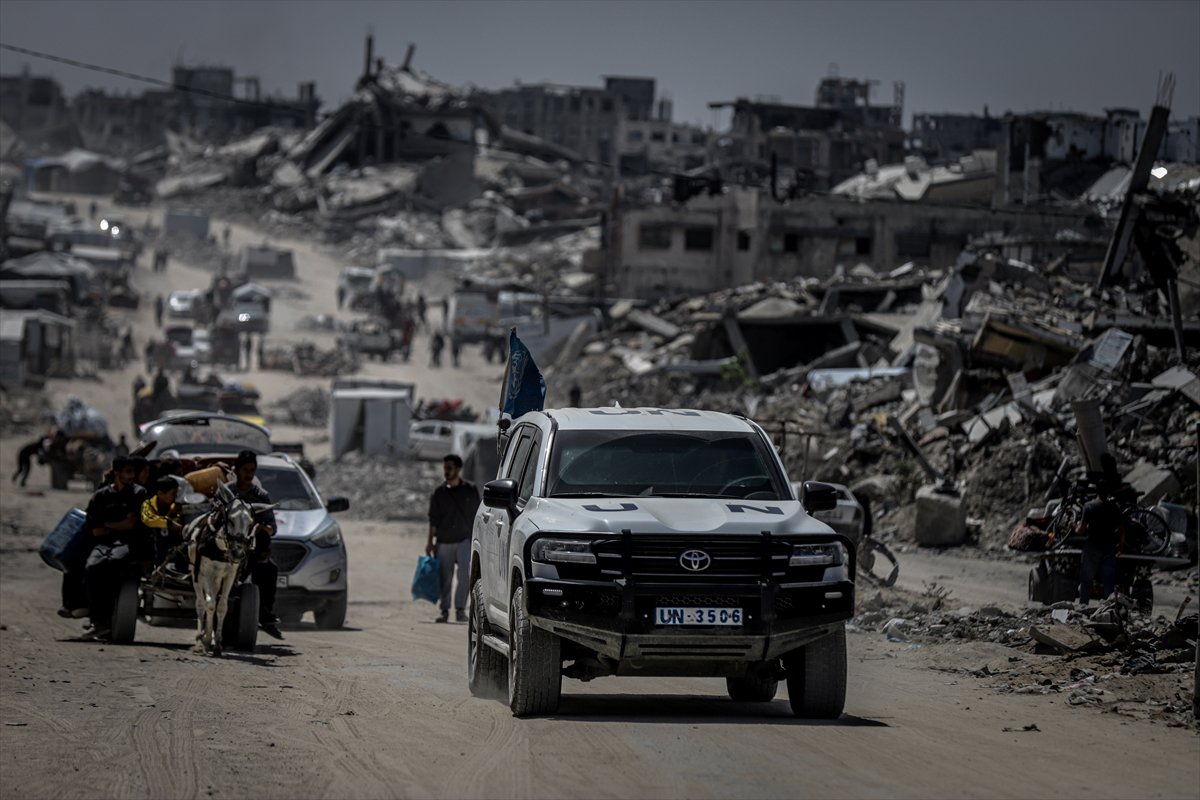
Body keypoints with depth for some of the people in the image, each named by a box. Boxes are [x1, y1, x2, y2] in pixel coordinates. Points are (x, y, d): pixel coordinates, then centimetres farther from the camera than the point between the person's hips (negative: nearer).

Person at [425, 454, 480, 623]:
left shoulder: (470, 490, 5)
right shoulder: (439, 492, 7)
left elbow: (477, 516, 9)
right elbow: (433, 520, 9)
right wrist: (430, 542, 4)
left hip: (464, 539, -2)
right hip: (444, 541, 2)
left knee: (464, 574, -15)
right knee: (445, 577, 2)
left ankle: (460, 609, -8)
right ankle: (445, 611, 10)